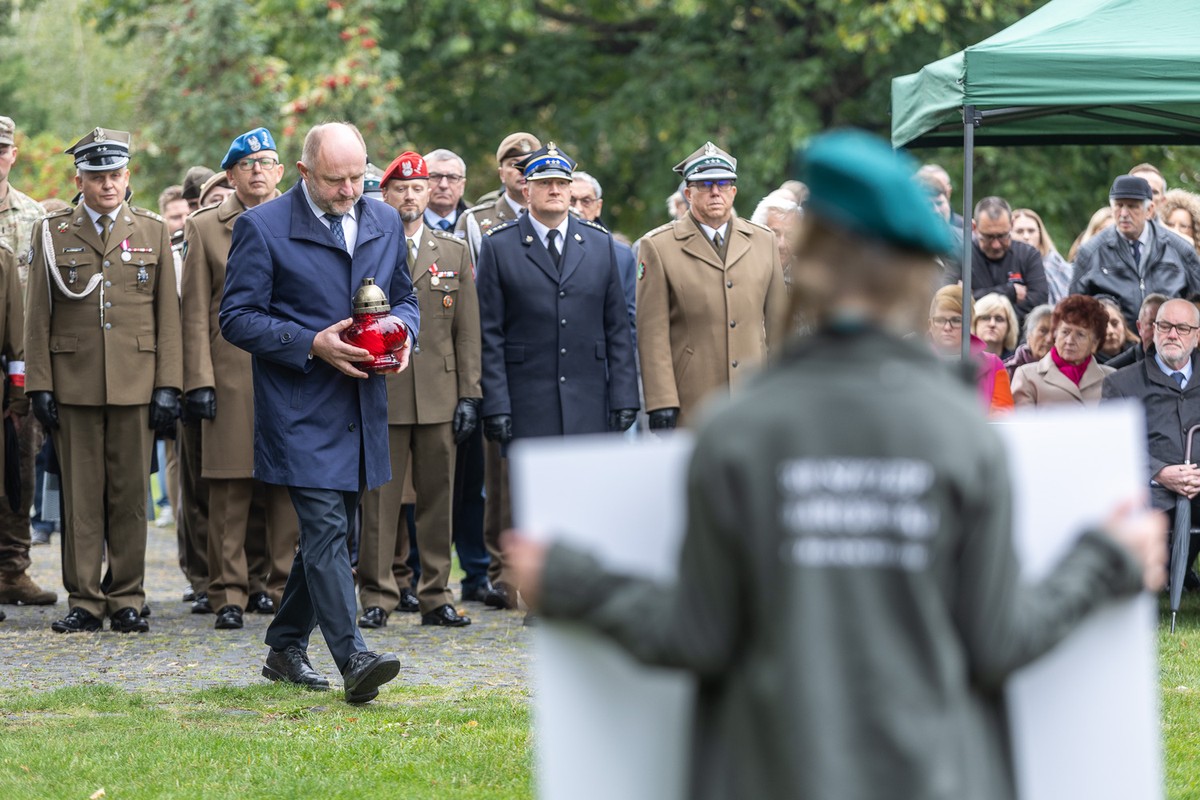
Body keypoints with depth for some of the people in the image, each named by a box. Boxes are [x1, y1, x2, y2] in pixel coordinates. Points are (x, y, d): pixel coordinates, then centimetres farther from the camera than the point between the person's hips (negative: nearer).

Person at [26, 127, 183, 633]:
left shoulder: (153, 232, 9)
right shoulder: (53, 233, 6)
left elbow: (168, 315, 7)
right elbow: (38, 317, 5)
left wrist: (168, 386, 0)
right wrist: (39, 385, -2)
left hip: (135, 383, 1)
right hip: (74, 383, -1)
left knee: (130, 494, 2)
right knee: (80, 495, 1)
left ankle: (126, 599, 10)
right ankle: (84, 600, 6)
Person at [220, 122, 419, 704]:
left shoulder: (385, 223, 10)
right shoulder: (262, 228, -7)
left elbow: (404, 297, 21)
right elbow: (237, 318, -8)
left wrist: (402, 332, -3)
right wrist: (311, 344, -19)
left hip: (362, 410, 6)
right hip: (300, 410, -6)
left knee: (327, 533, 12)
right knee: (325, 530, -14)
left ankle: (285, 648, 25)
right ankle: (353, 660, -20)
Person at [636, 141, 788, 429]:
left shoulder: (763, 241, 12)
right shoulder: (657, 247, 1)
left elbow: (777, 324, 15)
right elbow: (653, 334, -4)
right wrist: (661, 406, -10)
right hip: (691, 409, -3)